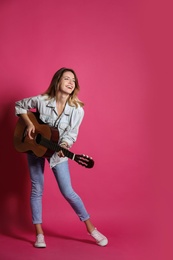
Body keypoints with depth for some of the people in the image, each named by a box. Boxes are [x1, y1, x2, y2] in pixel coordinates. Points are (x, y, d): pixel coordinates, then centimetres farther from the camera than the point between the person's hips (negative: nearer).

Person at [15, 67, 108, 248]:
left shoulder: (77, 110, -17)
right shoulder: (41, 100, -16)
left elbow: (71, 134, -11)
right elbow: (19, 106, 0)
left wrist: (63, 147, -30)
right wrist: (29, 124, -13)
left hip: (57, 151, -1)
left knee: (67, 192, -4)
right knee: (37, 189, 4)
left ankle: (91, 228, 12)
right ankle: (39, 234, 14)